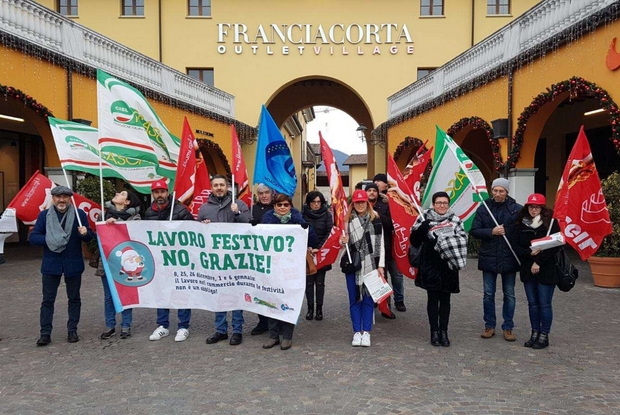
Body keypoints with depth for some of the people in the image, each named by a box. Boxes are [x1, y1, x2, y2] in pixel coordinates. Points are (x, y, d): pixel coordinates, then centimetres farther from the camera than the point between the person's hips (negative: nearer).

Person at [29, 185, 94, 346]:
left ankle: (72, 331, 20)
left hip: (73, 264, 0)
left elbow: (89, 237, -1)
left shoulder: (79, 214, -1)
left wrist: (85, 233, -24)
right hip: (51, 264, 1)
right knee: (48, 300, 4)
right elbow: (33, 238, 0)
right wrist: (49, 239, -18)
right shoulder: (44, 215, 2)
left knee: (74, 298, 9)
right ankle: (45, 333, 12)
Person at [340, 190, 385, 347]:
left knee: (368, 298, 4)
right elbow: (343, 241, 10)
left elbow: (380, 243, 2)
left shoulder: (375, 219, 1)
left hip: (370, 264, -1)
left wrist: (380, 265, -3)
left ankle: (366, 332, 13)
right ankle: (356, 332, 15)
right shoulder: (347, 219, 2)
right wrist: (343, 241, -15)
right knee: (354, 298, 6)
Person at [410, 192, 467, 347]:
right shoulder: (424, 219, -2)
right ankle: (434, 331, 14)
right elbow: (414, 241, 1)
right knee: (432, 298, 4)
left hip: (448, 266, 2)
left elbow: (463, 240, 3)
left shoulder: (455, 220, 3)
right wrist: (422, 229, -15)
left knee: (445, 299, 8)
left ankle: (444, 331, 18)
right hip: (430, 265, -2)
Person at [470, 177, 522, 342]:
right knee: (488, 294, 10)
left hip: (509, 258, -1)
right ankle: (489, 325, 24)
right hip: (489, 257, 1)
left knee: (509, 295, 11)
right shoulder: (483, 208, 1)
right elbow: (474, 231, -1)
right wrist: (491, 231, -15)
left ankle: (508, 327, 23)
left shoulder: (517, 209, -5)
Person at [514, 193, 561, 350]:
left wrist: (539, 262, -14)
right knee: (532, 303, 10)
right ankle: (535, 333, 21)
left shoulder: (550, 223, -6)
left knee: (544, 303, 2)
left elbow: (555, 246, -11)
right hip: (528, 269, 4)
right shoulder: (521, 224, 4)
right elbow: (516, 245, 3)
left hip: (546, 270, -4)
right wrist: (529, 253, -14)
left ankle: (544, 335, 13)